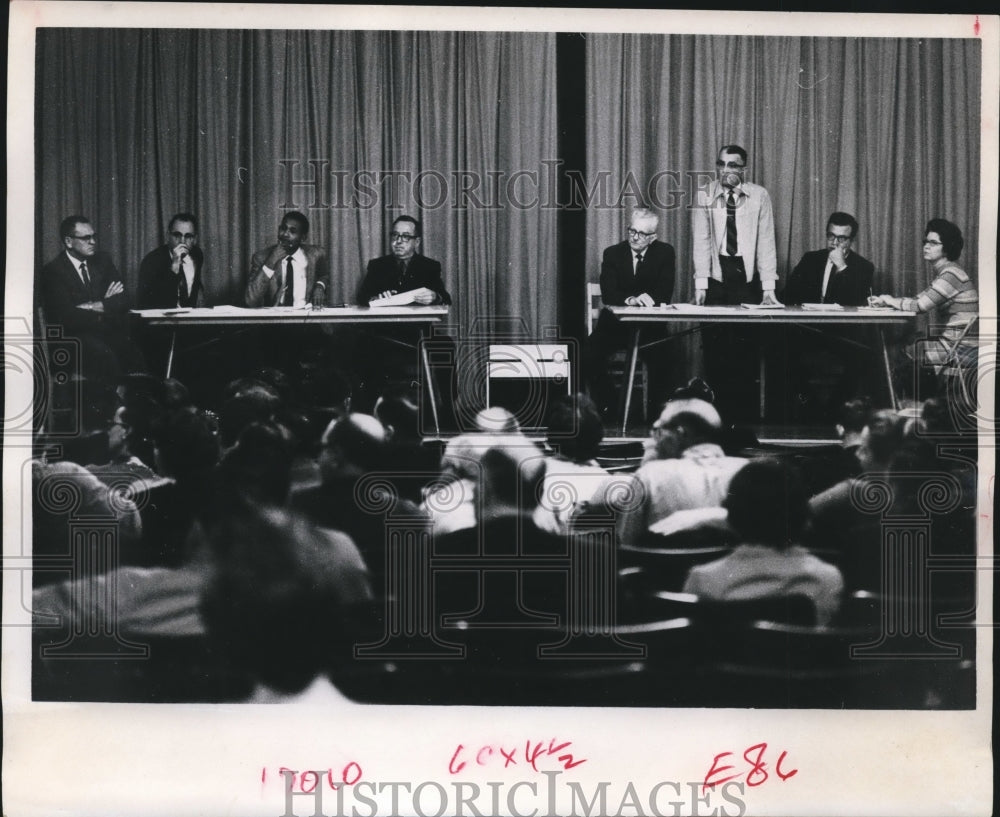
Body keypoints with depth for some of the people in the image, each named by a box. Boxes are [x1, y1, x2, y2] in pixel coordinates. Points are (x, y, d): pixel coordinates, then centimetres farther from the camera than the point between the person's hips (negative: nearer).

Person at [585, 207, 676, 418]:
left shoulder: (665, 252, 1)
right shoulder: (613, 253, 1)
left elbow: (665, 294, -7)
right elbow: (608, 294, -12)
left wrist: (648, 299, -29)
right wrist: (630, 300, -32)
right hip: (615, 323, 1)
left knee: (661, 360, -29)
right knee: (591, 354, -25)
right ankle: (607, 406, -6)